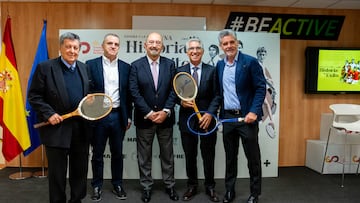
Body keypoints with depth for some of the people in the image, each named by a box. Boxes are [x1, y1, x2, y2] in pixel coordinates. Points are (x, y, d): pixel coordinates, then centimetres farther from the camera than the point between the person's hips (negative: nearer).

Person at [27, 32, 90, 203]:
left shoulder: (84, 68, 9)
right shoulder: (45, 67, -6)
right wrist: (48, 114, -16)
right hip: (57, 128, -4)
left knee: (80, 170, 15)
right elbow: (33, 96, -6)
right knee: (57, 172, 8)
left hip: (81, 128, 5)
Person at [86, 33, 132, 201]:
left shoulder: (125, 67, 6)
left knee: (117, 153, 13)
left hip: (118, 116, 2)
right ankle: (97, 186, 28)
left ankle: (117, 185, 29)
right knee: (97, 154, 11)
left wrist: (128, 116, 7)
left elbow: (128, 94, 8)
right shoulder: (91, 65, -1)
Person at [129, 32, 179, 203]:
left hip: (165, 117, 2)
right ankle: (146, 187, 27)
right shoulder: (136, 65, -2)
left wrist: (166, 111, -13)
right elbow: (134, 92, -9)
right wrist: (149, 113, -14)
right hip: (144, 118, -1)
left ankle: (169, 185, 29)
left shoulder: (170, 64, 3)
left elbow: (174, 90, -2)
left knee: (167, 155, 13)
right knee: (144, 156, 10)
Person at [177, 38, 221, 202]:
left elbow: (217, 95, -2)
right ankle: (192, 186, 29)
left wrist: (210, 113, -14)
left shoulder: (212, 70, 2)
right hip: (187, 119, 1)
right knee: (190, 156, 12)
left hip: (207, 119, 0)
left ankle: (210, 187, 29)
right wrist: (181, 101, -15)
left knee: (208, 155, 11)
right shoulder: (180, 71, 4)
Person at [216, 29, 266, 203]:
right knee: (230, 157, 14)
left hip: (246, 116, -4)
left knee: (253, 157, 7)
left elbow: (261, 88, -10)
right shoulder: (219, 65, 9)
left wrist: (254, 112, -19)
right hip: (227, 117, 5)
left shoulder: (250, 62, -7)